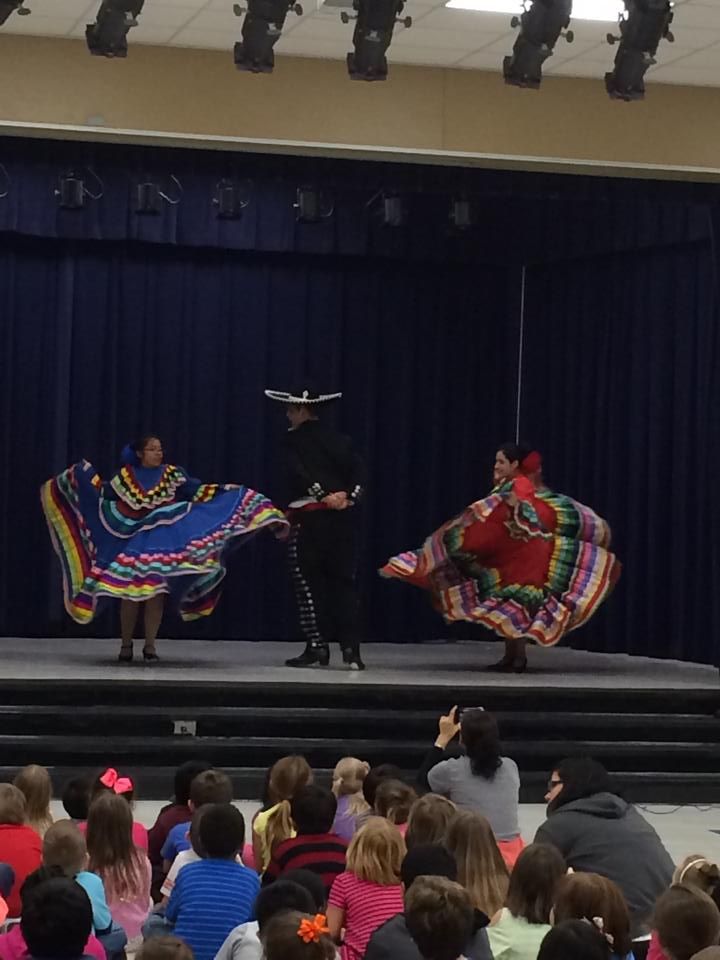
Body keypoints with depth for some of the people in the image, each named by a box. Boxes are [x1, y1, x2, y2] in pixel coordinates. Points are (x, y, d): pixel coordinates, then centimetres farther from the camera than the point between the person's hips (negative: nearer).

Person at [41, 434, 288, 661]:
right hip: (131, 543, 0)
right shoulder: (125, 475, 5)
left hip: (161, 544, 0)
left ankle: (150, 645, 7)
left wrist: (227, 493, -10)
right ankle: (126, 645, 8)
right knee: (128, 594, -3)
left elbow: (199, 492, -2)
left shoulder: (172, 474, 3)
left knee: (155, 594, -3)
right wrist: (85, 474, 3)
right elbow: (102, 494, 8)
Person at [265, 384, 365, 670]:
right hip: (342, 515, 5)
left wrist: (323, 496, -16)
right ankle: (351, 647, -1)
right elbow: (358, 469, 0)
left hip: (309, 515, -5)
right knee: (343, 580, 6)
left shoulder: (293, 438, -2)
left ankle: (317, 646, 0)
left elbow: (298, 472, -17)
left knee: (309, 582, 3)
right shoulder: (337, 438, 12)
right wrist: (349, 497, -7)